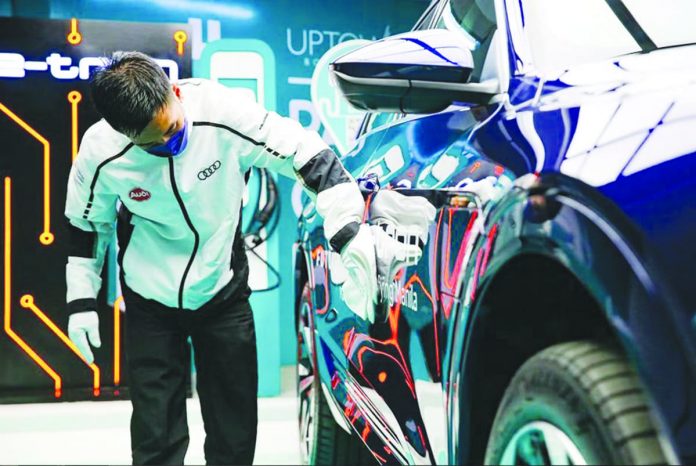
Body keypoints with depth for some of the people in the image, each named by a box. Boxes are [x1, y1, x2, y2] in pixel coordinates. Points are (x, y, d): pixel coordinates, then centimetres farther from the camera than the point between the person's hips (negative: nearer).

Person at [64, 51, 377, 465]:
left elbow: (310, 156, -20)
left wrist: (351, 237, -30)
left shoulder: (224, 114, -25)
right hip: (151, 305, 0)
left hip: (224, 294, 0)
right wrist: (82, 300, 2)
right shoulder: (101, 153, -18)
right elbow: (86, 224, 1)